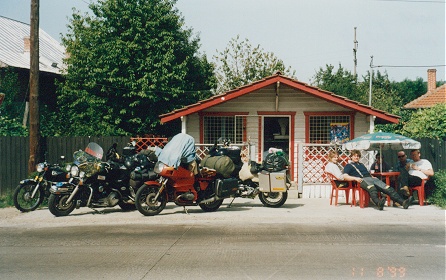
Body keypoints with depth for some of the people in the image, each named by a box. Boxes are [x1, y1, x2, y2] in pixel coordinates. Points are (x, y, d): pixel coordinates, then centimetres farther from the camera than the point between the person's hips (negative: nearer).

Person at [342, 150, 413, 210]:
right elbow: (345, 176, 2)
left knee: (387, 188, -18)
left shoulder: (361, 165, 39)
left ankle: (403, 202, -33)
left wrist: (373, 177, 15)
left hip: (371, 178, 6)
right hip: (363, 180, -6)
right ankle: (378, 203, -69)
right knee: (372, 188, -42)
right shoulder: (348, 166, 18)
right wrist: (355, 178, -14)